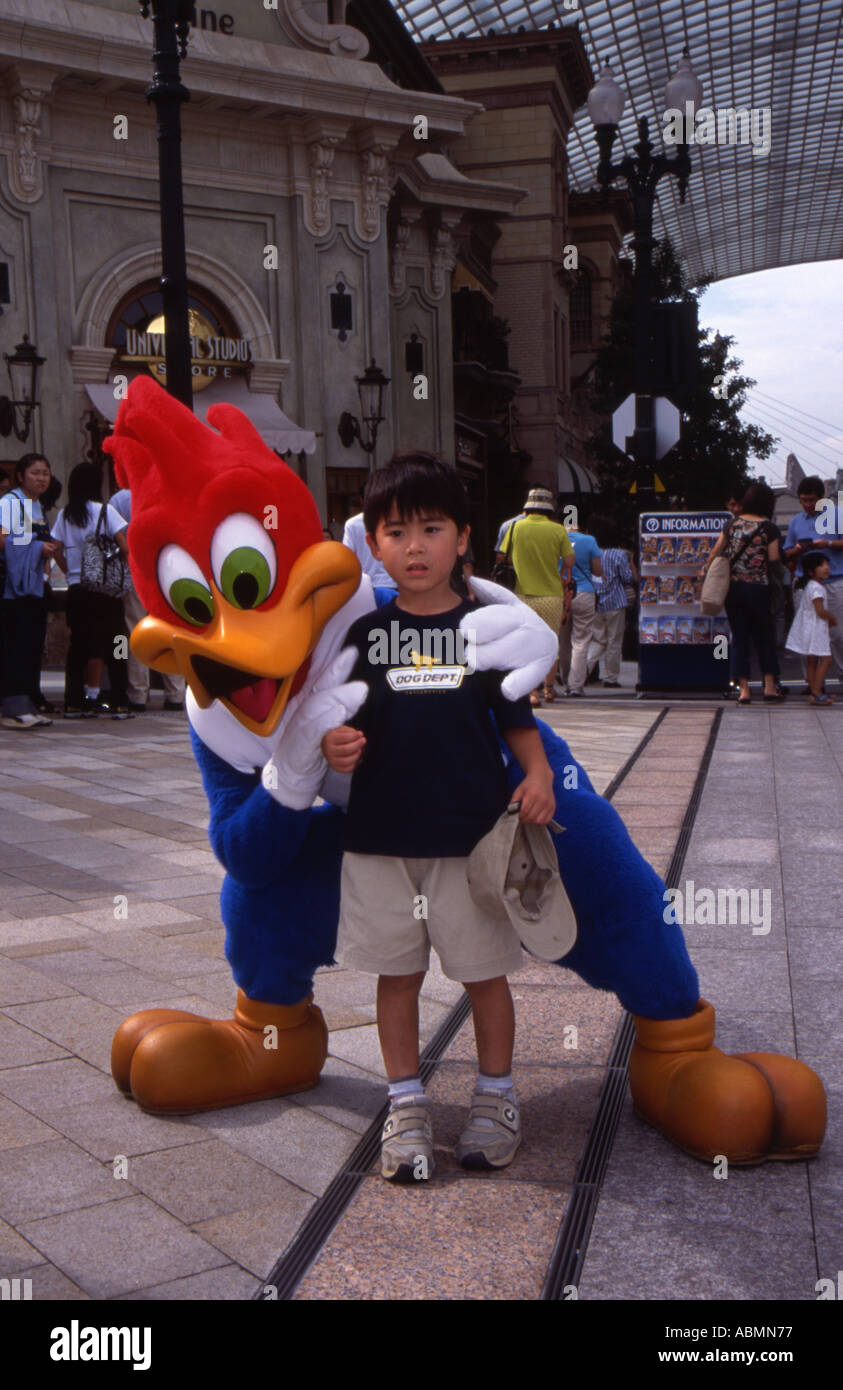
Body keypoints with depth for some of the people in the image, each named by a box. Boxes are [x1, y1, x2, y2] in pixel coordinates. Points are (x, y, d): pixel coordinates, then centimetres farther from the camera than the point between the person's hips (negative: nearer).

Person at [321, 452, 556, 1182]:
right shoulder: (366, 631, 2)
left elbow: (516, 716, 4)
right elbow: (345, 720, 5)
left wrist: (538, 774, -12)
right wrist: (334, 744, -17)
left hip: (473, 831, -1)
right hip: (382, 832, 1)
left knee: (485, 971, 9)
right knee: (397, 973, 10)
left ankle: (496, 1097, 28)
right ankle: (406, 1104, 25)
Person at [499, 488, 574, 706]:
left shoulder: (515, 527, -3)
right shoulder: (558, 530, -5)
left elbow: (503, 557, 4)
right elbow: (569, 561, -1)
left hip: (523, 595, 0)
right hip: (552, 595, 0)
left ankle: (533, 690, -8)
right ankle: (548, 688, 24)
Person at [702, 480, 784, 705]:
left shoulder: (733, 524, 4)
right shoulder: (769, 528, -7)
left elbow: (716, 552, 8)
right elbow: (774, 561, -6)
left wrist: (705, 569, 23)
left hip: (733, 587, 3)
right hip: (758, 587, -3)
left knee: (739, 638, 6)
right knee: (764, 637, 10)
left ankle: (743, 689, 3)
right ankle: (770, 686, 10)